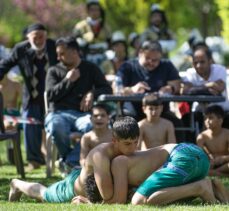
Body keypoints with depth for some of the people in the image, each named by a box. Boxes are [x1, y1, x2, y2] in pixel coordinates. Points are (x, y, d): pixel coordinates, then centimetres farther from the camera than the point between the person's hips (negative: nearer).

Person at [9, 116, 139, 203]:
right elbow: (107, 195, -53)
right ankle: (17, 184, 56)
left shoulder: (128, 150, -29)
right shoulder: (101, 155, -48)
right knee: (43, 194, 27)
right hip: (74, 186, -4)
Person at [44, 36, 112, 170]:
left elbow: (107, 90, 9)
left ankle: (70, 161, -28)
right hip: (59, 113, 0)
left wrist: (92, 94, -10)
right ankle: (70, 159, -12)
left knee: (92, 126, -38)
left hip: (83, 113, 0)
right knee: (56, 128, -38)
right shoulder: (54, 71, 16)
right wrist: (68, 80, -3)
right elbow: (50, 96, 3)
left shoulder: (91, 69, 17)